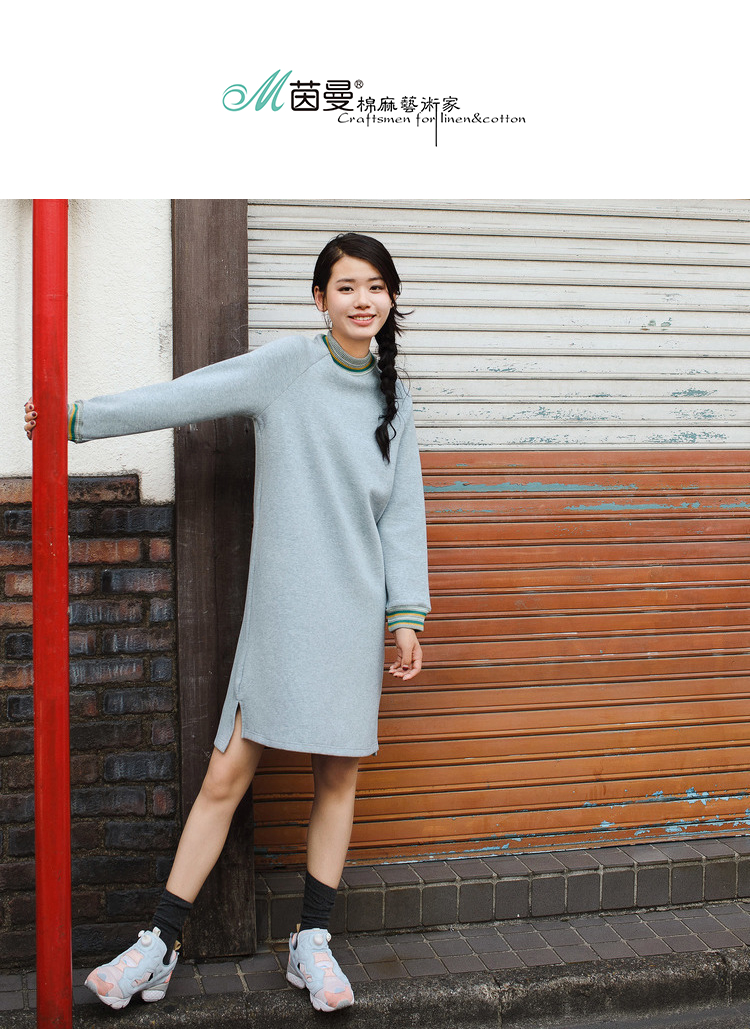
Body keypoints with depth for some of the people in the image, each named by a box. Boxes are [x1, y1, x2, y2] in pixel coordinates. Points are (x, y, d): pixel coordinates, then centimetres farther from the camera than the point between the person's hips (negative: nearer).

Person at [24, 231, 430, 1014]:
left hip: (352, 612, 3)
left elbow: (402, 513, 10)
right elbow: (184, 398, -4)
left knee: (338, 775, 6)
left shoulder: (393, 400, 12)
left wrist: (407, 615, 6)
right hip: (279, 606, -3)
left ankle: (312, 943, 21)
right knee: (226, 775, -2)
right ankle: (158, 947, 9)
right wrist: (83, 418, -9)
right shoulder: (286, 365, 1)